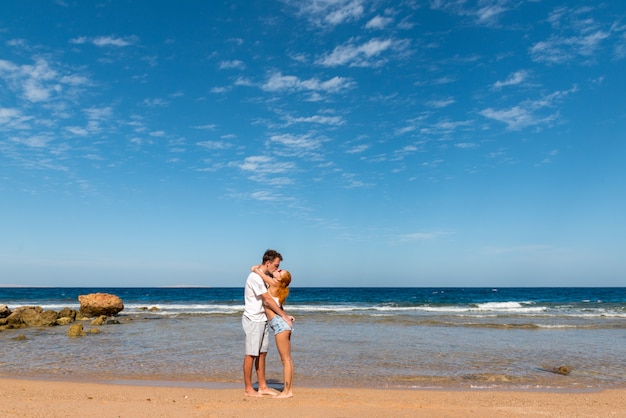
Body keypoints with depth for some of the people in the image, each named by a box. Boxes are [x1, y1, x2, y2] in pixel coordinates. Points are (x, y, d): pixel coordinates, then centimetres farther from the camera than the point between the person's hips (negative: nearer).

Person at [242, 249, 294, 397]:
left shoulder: (266, 277, 11)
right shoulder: (255, 277, -19)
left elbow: (273, 298, 15)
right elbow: (268, 300, -19)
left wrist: (285, 315, 7)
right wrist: (283, 315, -13)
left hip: (262, 320, 9)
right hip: (253, 320, -9)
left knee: (262, 353, 12)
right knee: (251, 354, -1)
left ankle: (262, 387, 20)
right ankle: (248, 388, 11)